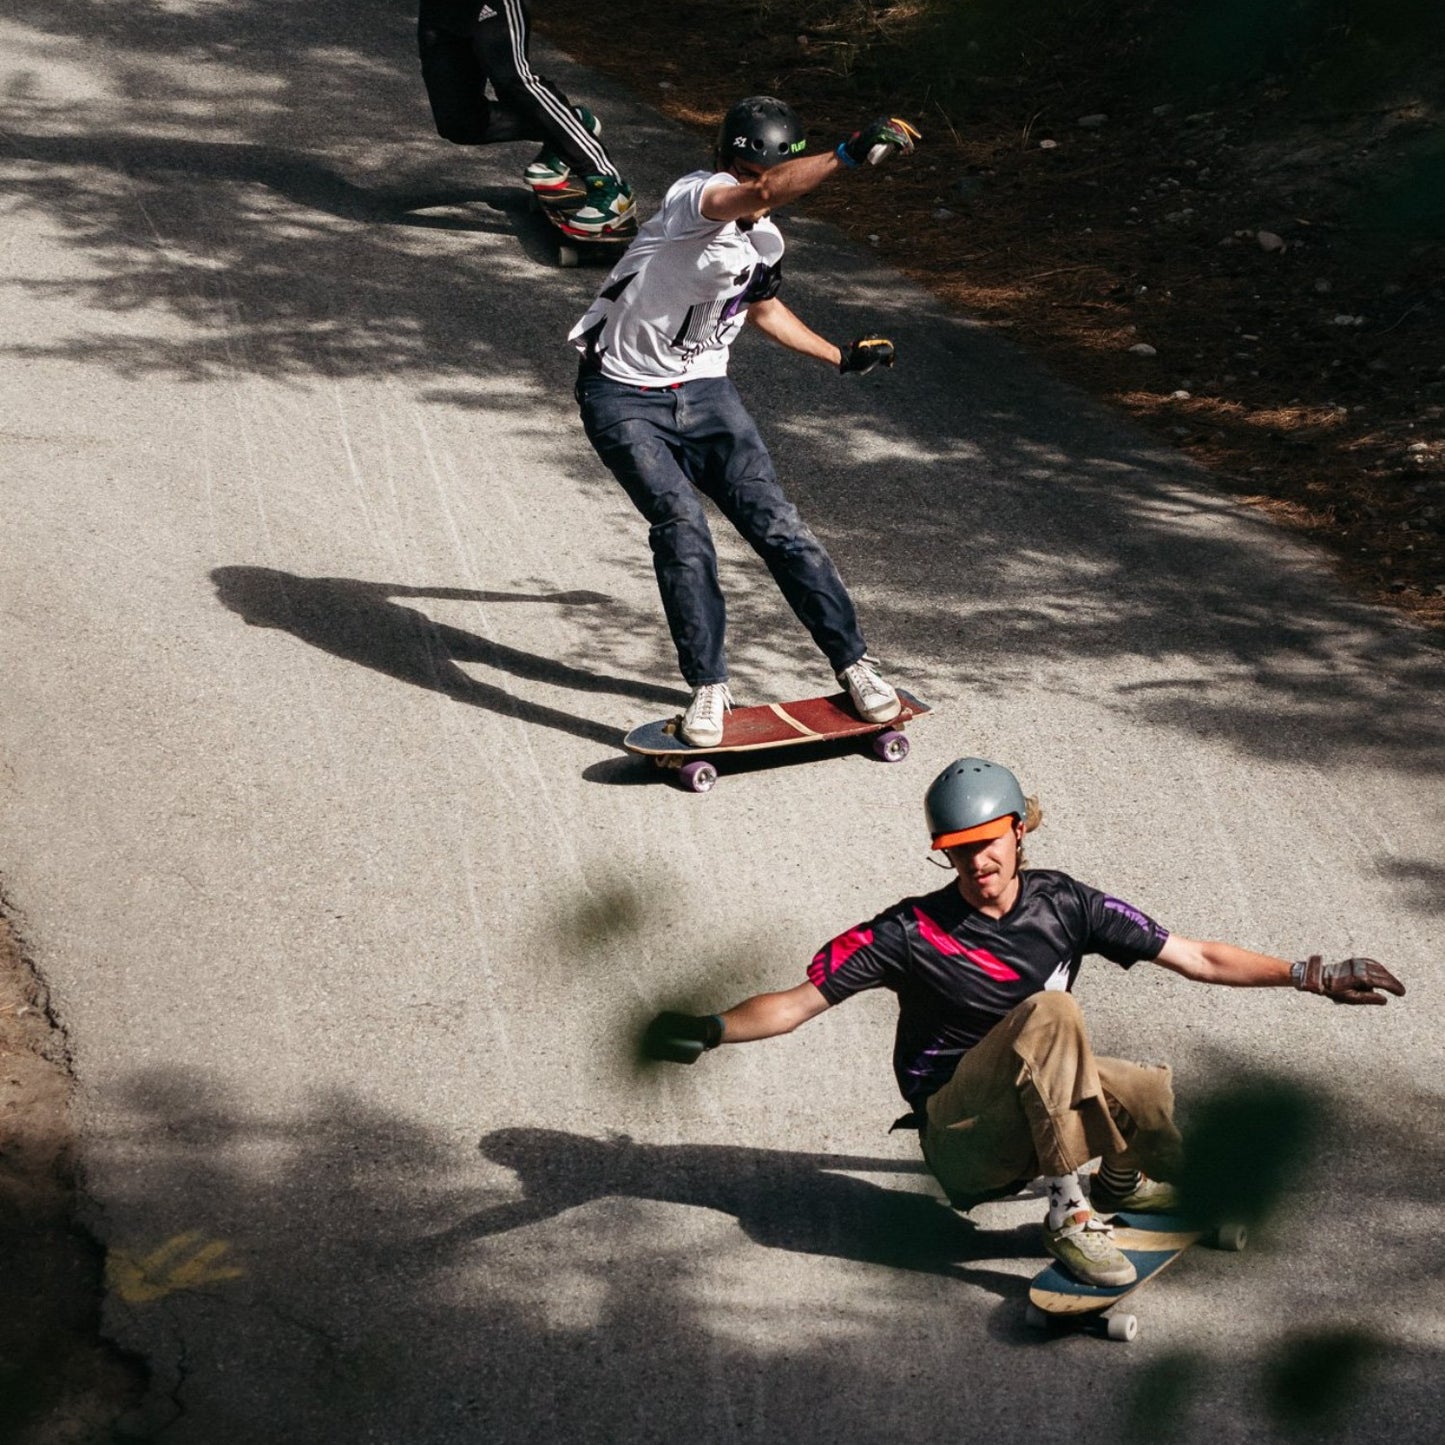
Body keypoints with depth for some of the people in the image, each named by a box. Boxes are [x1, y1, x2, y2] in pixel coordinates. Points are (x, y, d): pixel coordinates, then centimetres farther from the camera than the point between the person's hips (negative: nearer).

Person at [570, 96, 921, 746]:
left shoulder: (766, 243, 4)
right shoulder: (693, 197, -20)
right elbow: (761, 193, -43)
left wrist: (841, 357, 27)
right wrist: (847, 154, -56)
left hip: (705, 394, 6)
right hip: (623, 398, -5)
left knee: (776, 523, -5)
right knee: (681, 525, -22)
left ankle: (852, 661, 6)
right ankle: (708, 687, -11)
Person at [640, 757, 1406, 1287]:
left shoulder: (1063, 905, -2)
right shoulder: (910, 933, -11)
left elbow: (1199, 959, 2)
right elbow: (798, 1002, -12)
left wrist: (1310, 977, -3)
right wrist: (711, 1030, -28)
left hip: (1042, 1108, 4)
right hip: (960, 1134, -4)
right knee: (1050, 1011, -31)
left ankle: (1120, 1182, 12)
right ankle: (1069, 1215, -25)